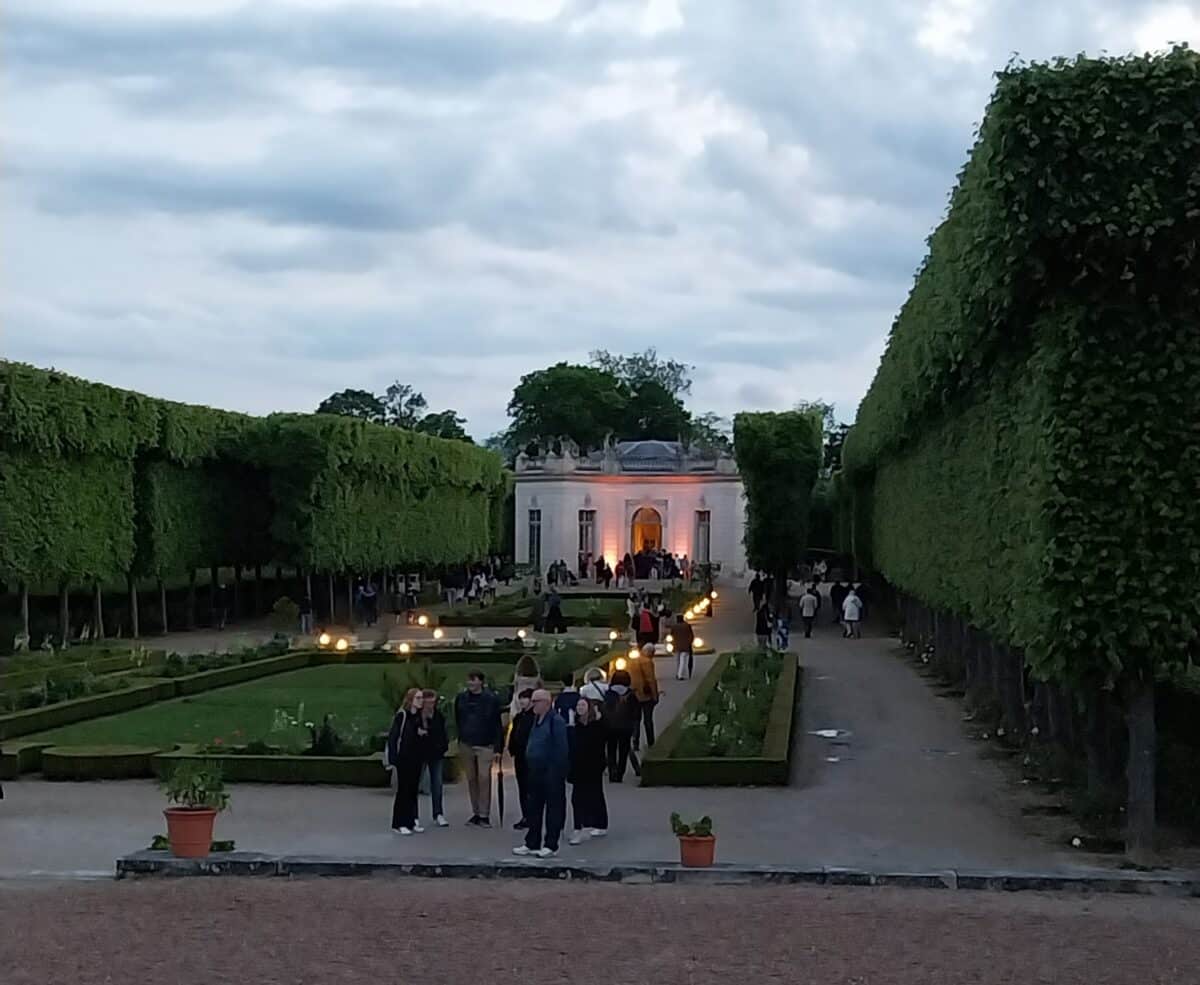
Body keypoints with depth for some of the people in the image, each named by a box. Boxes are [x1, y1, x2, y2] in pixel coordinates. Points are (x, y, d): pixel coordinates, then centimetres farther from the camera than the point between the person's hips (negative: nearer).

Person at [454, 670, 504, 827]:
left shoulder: (491, 699, -6)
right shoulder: (461, 698, 4)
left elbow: (497, 725, -5)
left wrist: (498, 748, -9)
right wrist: (459, 740, 11)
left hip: (485, 746, -4)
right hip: (466, 745, 4)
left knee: (484, 779, -7)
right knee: (471, 779, 7)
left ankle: (484, 815, -2)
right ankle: (476, 813, 15)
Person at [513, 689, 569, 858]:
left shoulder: (556, 722, -14)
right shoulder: (536, 720, 13)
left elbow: (561, 749, -17)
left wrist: (557, 773, -19)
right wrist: (530, 769, 15)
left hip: (551, 773, -9)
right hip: (536, 771, 9)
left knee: (553, 808, 1)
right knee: (534, 808, 13)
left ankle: (551, 845, 8)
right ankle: (532, 844, 20)